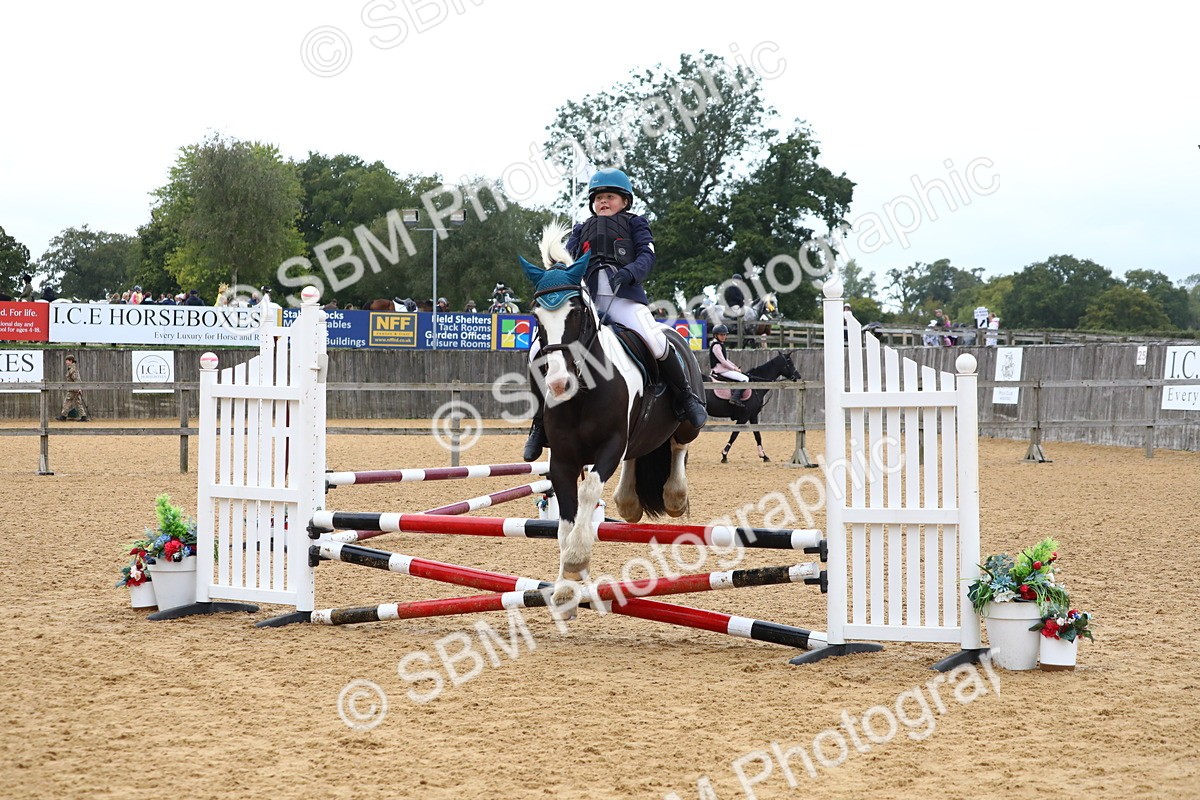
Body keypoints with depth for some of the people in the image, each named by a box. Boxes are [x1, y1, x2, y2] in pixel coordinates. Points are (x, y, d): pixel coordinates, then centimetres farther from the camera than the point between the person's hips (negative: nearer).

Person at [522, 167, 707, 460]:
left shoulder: (635, 224, 22)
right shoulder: (581, 231, 31)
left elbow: (647, 256, 6)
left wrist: (629, 272, -17)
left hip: (623, 296, -3)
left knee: (655, 342, -31)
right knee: (538, 352, -15)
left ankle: (686, 397, -6)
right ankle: (541, 421, -2)